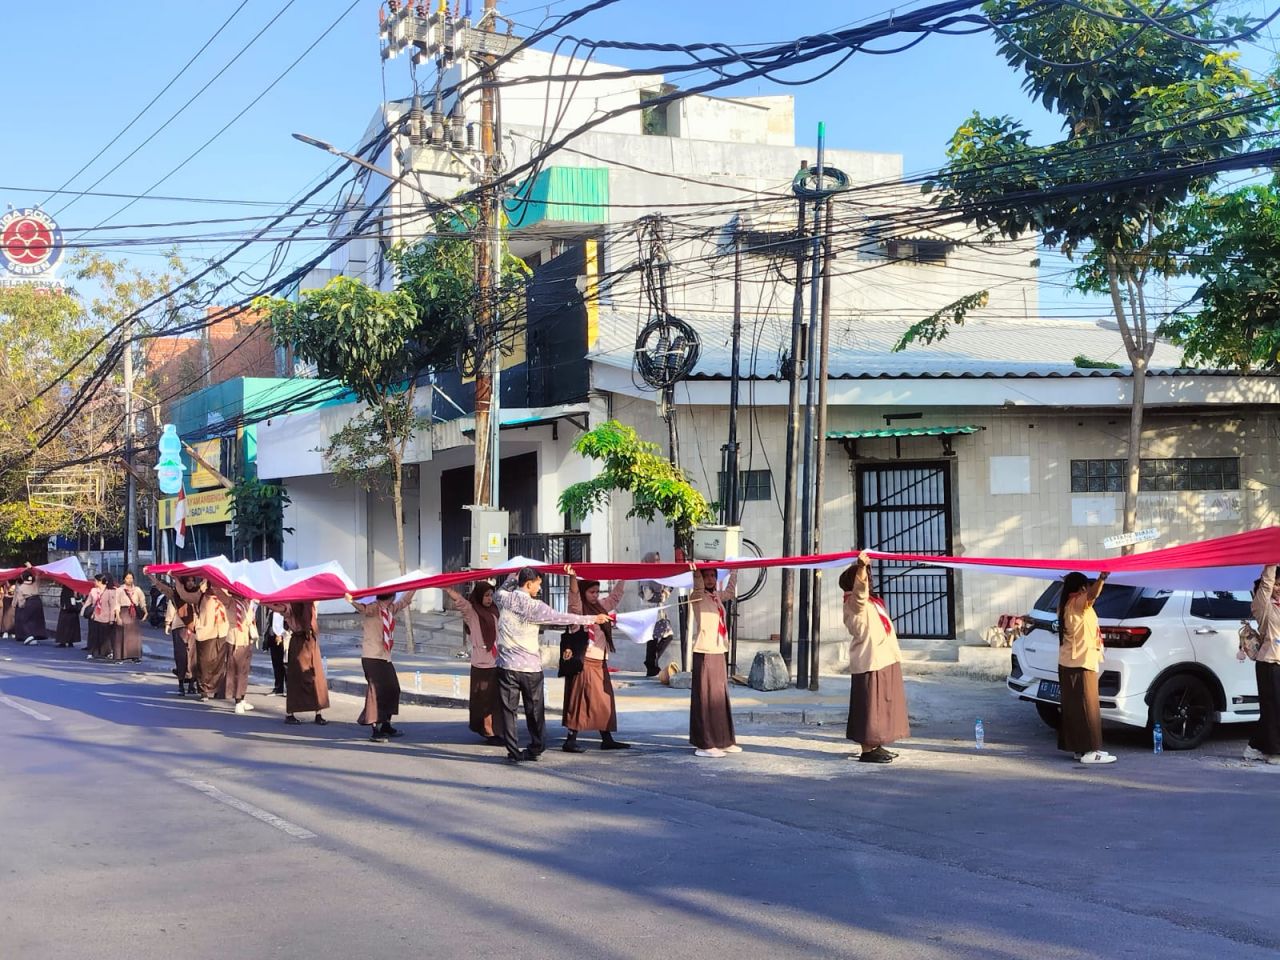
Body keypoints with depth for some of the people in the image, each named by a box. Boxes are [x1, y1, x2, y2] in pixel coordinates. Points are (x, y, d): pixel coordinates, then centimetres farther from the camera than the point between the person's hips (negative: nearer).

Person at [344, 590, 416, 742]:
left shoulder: (390, 609, 12)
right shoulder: (373, 608, -14)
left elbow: (404, 601, 29)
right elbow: (362, 608, -36)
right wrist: (352, 600, -57)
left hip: (385, 657, 9)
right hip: (372, 657, -9)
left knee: (392, 689, 14)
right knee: (377, 691, -11)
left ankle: (386, 726, 28)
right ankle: (374, 730, -9)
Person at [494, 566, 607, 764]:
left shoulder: (504, 599, -1)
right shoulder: (534, 607, -10)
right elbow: (562, 618, -4)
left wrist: (513, 577, 30)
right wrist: (592, 619, 4)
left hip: (507, 666, 2)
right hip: (531, 667, -2)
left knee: (509, 710, 4)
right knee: (534, 710, 13)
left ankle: (513, 752, -1)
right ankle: (535, 748, 21)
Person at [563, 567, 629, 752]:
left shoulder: (601, 606, 14)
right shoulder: (578, 608, -7)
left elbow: (615, 596, 27)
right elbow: (574, 594, -26)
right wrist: (572, 577, -41)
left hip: (600, 662, 8)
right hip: (584, 661, -8)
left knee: (604, 701, 9)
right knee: (580, 702, -8)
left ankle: (607, 739, 14)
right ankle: (571, 740, -5)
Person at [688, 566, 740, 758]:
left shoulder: (717, 596, 14)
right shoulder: (697, 596, -6)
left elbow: (729, 592, 35)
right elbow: (698, 587, -30)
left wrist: (733, 571, 39)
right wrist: (695, 572, -46)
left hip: (720, 652, 8)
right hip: (704, 654, -7)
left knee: (721, 698, 12)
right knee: (705, 699, -7)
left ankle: (723, 741, 20)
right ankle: (704, 744, -4)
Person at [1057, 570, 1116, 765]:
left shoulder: (1066, 605, 11)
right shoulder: (1077, 604, -17)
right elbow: (1092, 595, -39)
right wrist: (1102, 578, -53)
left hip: (1067, 665, 10)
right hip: (1081, 665, -10)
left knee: (1073, 707, 12)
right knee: (1087, 707, -6)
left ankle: (1079, 748, 17)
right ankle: (1089, 751, -6)